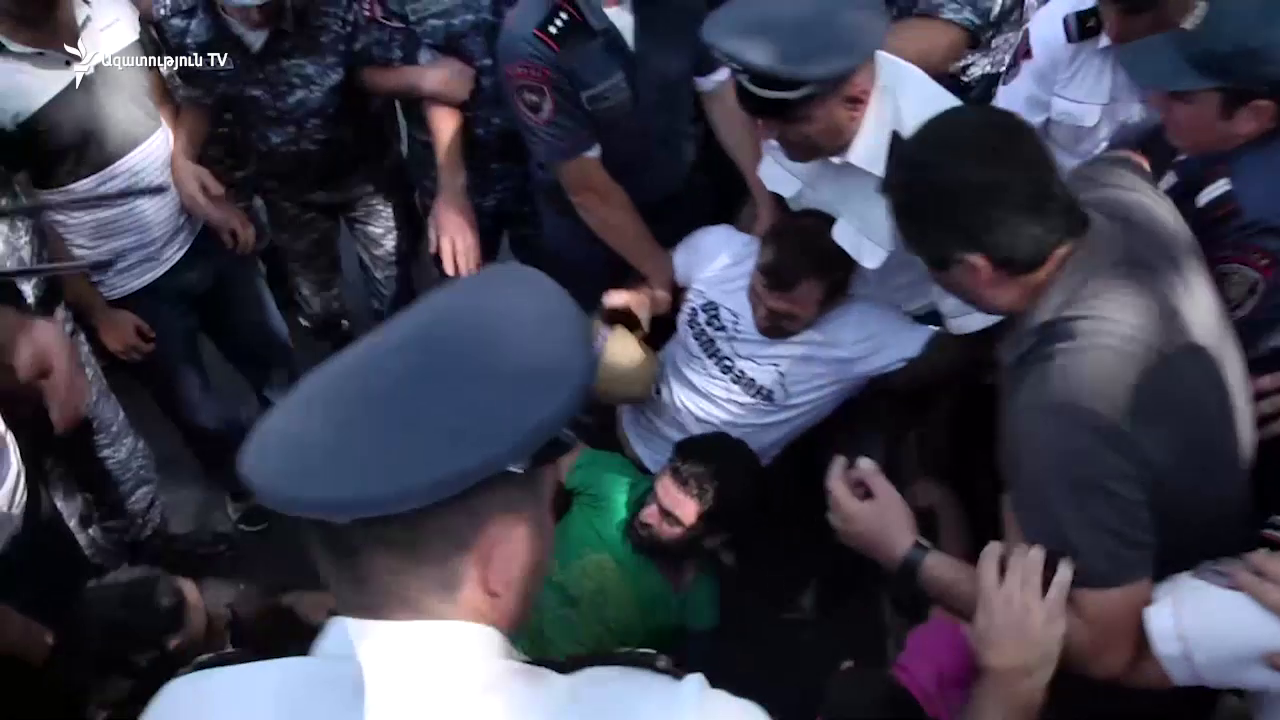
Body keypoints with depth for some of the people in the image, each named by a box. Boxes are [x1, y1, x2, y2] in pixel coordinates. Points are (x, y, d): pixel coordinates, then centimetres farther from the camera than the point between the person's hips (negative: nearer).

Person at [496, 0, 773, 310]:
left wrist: (767, 202, -9)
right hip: (586, 230, -4)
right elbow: (587, 188, -25)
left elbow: (723, 100, -5)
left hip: (678, 198, 4)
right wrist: (658, 268, -16)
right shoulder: (532, 40, -32)